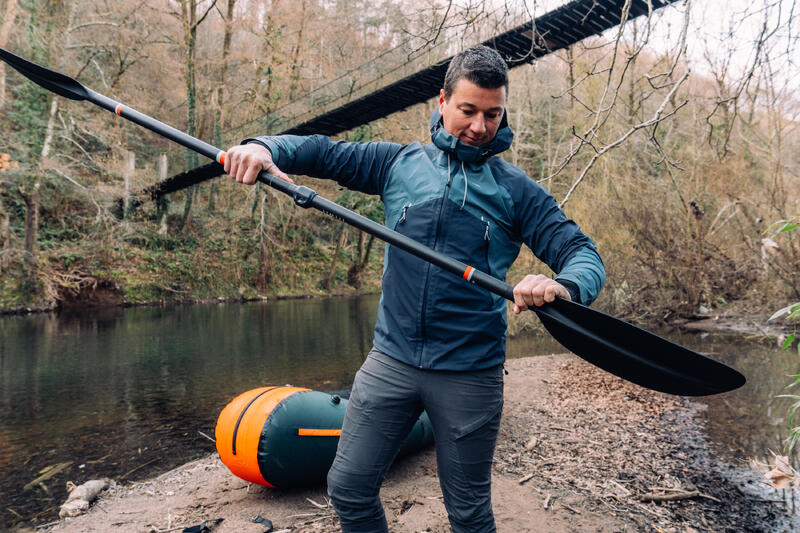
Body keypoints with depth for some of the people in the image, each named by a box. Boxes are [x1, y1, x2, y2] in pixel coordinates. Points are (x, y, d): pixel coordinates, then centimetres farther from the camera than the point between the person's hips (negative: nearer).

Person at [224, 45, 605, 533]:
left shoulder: (517, 191, 0)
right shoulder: (400, 162, 5)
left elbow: (584, 254, -4)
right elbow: (324, 151, 9)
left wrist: (563, 286, -28)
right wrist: (264, 147, -12)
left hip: (470, 373, -1)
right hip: (392, 359, 2)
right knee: (348, 487, 10)